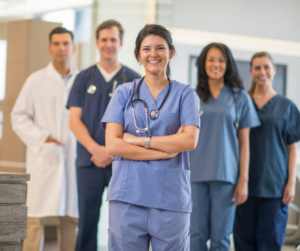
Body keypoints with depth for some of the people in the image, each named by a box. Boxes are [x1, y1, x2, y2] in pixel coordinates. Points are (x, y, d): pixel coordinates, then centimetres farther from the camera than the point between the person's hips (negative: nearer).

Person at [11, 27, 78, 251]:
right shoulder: (36, 80, 7)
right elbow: (19, 116, 5)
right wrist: (41, 139, -7)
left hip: (74, 157, 2)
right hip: (44, 157, -1)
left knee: (71, 218, 3)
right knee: (36, 217, -5)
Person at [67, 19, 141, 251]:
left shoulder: (134, 80, 6)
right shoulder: (84, 78, 10)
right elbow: (74, 120, 5)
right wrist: (95, 149, -10)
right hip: (89, 161, 1)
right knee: (87, 220, 2)